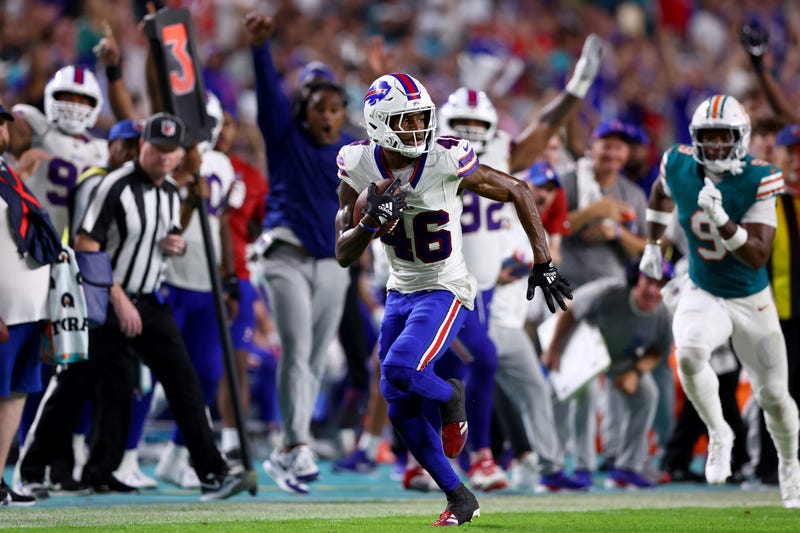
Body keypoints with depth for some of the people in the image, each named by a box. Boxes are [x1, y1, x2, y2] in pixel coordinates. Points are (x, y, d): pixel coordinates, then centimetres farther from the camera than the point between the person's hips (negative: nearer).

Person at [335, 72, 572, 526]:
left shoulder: (446, 161, -20)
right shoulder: (360, 166, -9)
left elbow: (519, 193, -8)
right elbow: (344, 255, -5)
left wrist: (543, 263, -9)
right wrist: (371, 222, -26)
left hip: (446, 292, -5)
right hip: (401, 294, 5)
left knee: (399, 373, -27)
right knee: (403, 413, 5)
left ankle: (451, 397, 7)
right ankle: (460, 499, 21)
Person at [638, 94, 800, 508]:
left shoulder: (758, 181, -22)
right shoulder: (679, 166, -13)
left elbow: (758, 257, -27)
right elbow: (661, 193, 14)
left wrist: (721, 220, -40)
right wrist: (652, 245, 16)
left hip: (752, 301, -1)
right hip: (703, 295, 1)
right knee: (688, 354, -31)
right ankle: (718, 434, -6)